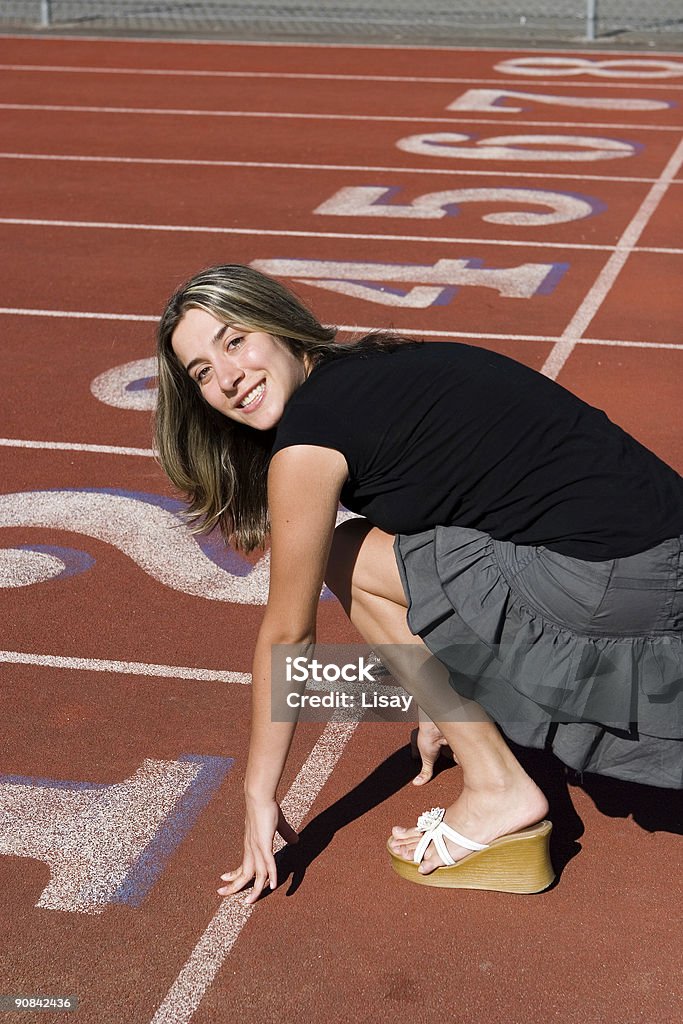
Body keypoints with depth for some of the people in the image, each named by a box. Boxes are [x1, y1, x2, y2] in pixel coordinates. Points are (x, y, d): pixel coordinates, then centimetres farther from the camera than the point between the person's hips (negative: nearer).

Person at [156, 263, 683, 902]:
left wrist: (259, 796, 11)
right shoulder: (386, 368, 18)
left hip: (615, 595, -9)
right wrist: (441, 708, 38)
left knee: (351, 561, 3)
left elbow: (288, 634, 0)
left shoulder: (309, 431, -8)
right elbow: (428, 562, 28)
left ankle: (501, 795, 5)